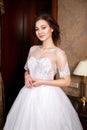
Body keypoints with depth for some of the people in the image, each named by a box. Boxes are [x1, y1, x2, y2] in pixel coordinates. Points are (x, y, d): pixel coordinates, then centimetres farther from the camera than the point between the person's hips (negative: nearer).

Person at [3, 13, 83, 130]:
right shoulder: (33, 49, 6)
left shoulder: (59, 53, -11)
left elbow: (66, 81, -10)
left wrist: (42, 82, -14)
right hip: (29, 95, 5)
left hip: (48, 96, -5)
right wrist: (27, 77, -4)